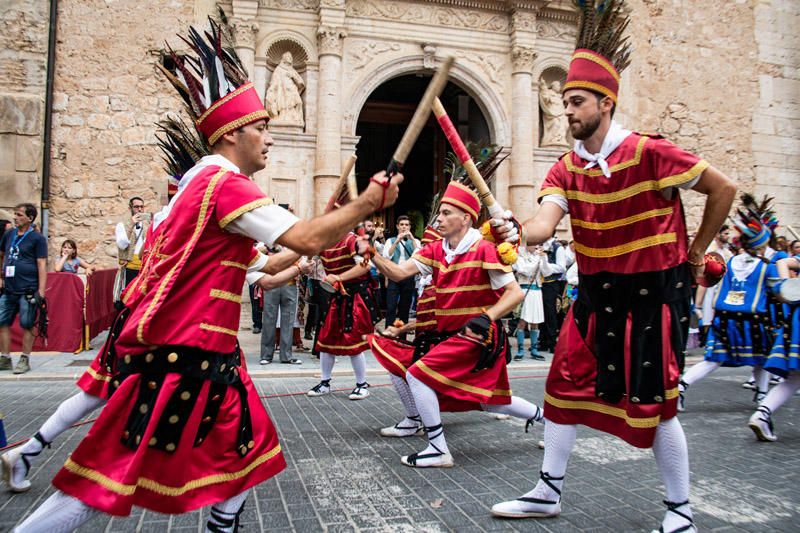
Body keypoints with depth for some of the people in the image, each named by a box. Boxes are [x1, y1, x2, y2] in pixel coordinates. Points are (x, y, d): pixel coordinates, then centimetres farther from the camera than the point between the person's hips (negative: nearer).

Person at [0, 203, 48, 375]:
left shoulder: (37, 238, -5)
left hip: (28, 291, -6)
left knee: (27, 326, 1)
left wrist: (41, 291, -15)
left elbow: (42, 265, -9)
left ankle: (25, 360, 11)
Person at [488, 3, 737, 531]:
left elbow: (724, 189, -6)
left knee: (653, 402, -1)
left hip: (652, 291, -5)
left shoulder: (648, 153, -16)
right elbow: (543, 225, -16)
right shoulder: (567, 169, 0)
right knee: (566, 385, 7)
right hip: (596, 292, 6)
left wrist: (697, 251, 2)